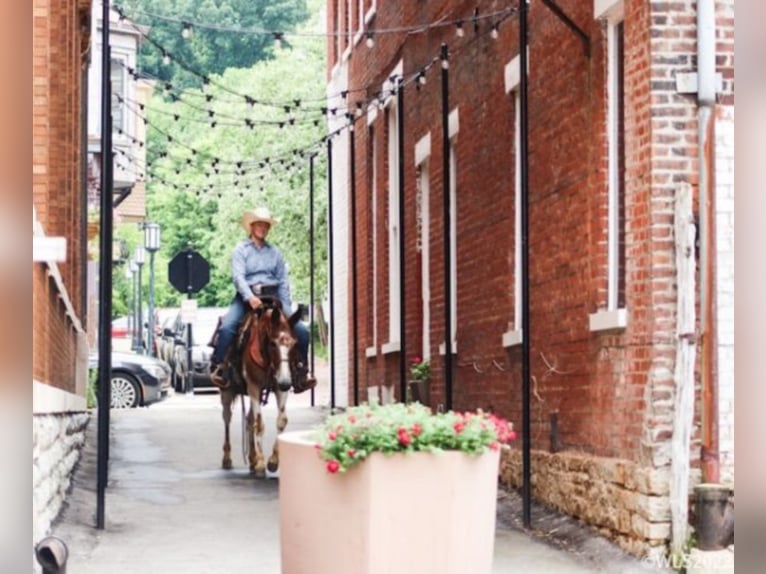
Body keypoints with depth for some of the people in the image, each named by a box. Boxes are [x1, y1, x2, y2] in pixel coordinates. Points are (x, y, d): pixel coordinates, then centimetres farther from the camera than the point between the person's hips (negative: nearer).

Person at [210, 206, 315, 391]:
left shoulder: (274, 252, 15)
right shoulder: (241, 249, 5)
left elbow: (283, 281, 13)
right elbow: (238, 276, -9)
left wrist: (285, 308, 2)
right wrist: (250, 297, -26)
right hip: (246, 297, -3)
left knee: (301, 330, -14)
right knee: (227, 327, -30)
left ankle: (300, 373, -4)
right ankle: (217, 368, -19)